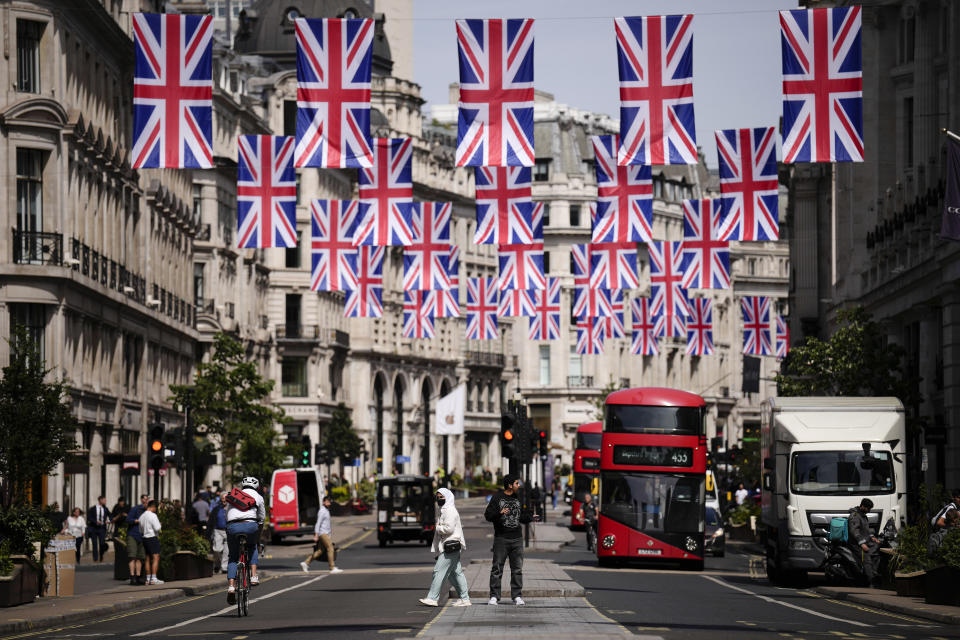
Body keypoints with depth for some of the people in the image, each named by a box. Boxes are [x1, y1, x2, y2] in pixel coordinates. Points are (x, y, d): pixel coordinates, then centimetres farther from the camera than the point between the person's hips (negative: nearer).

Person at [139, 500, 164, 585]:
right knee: (156, 558, -7)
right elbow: (157, 528, -17)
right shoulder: (152, 515, -13)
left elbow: (141, 530, 18)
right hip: (153, 537, -8)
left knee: (148, 559, 11)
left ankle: (148, 578, 11)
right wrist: (159, 524, 1)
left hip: (145, 538, 8)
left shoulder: (142, 516, 12)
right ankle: (154, 579, -14)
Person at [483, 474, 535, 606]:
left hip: (517, 540, 5)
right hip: (501, 539, -5)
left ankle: (517, 596, 7)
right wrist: (499, 513, -24)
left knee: (517, 569, 3)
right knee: (497, 568, -3)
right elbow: (488, 515, -7)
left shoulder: (517, 498, 14)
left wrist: (530, 517, 4)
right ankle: (494, 596, 1)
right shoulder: (497, 497, -2)